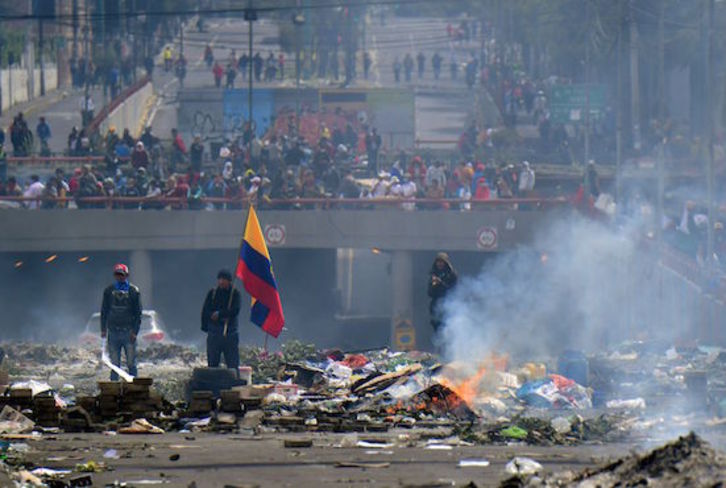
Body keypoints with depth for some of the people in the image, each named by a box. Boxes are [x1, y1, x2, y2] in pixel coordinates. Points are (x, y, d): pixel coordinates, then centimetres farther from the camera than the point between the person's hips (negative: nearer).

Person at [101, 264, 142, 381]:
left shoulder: (133, 291, 2)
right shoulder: (109, 291, 9)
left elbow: (138, 313, 2)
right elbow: (104, 311, 14)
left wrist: (135, 331, -7)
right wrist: (103, 329, 4)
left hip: (128, 332, -2)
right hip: (113, 331, 2)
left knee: (131, 363, -3)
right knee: (114, 363, 3)